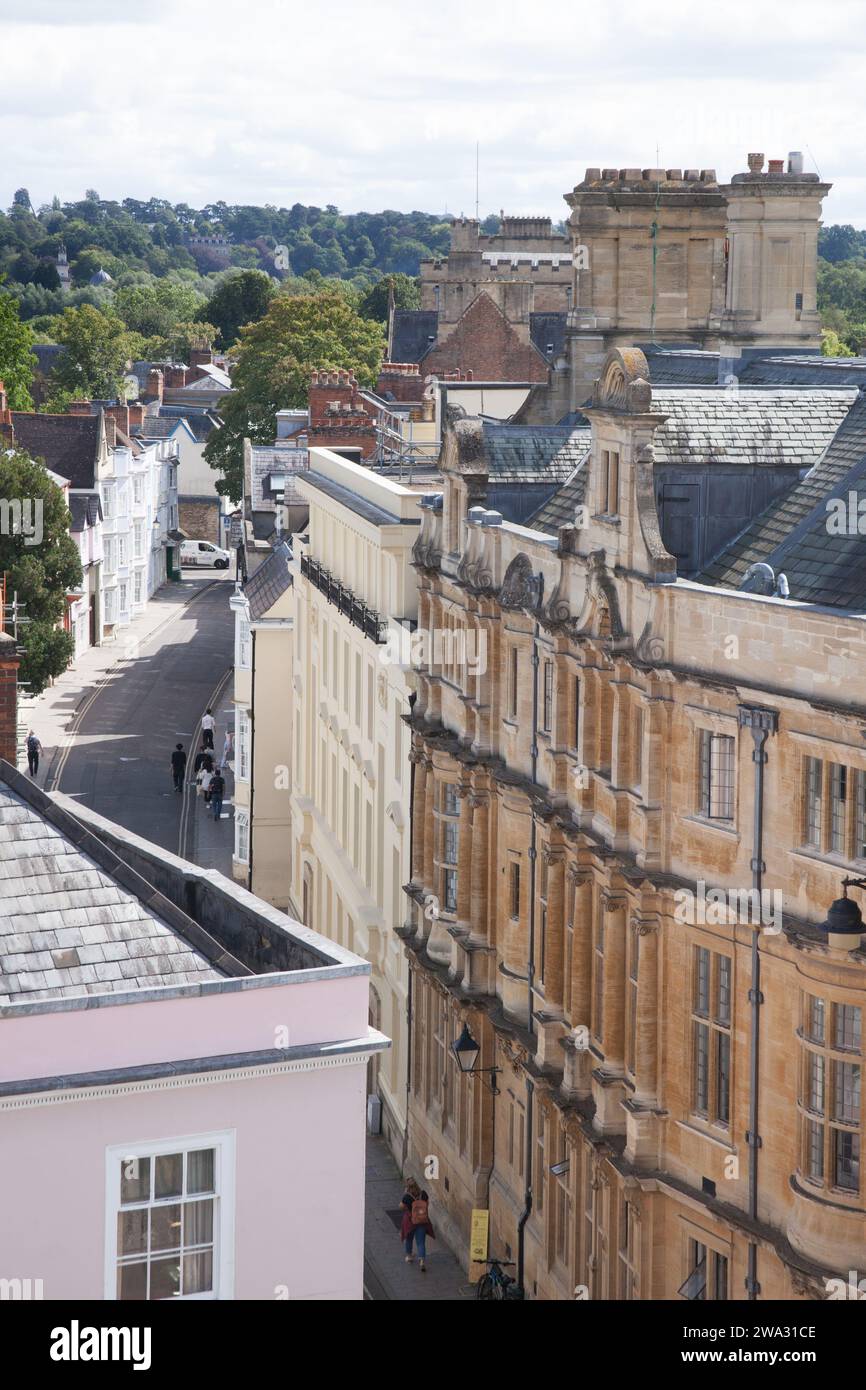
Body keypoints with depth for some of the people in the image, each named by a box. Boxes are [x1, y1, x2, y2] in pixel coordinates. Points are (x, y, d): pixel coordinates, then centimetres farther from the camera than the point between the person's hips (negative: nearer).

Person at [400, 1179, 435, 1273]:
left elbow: (401, 1206, -6)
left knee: (408, 1239, 24)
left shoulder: (407, 1196, -22)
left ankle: (409, 1256, 41)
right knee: (421, 1242, 6)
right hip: (422, 1222, 2)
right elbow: (427, 1203, 4)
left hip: (409, 1222, -2)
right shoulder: (423, 1194, -12)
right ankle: (422, 1260, -10)